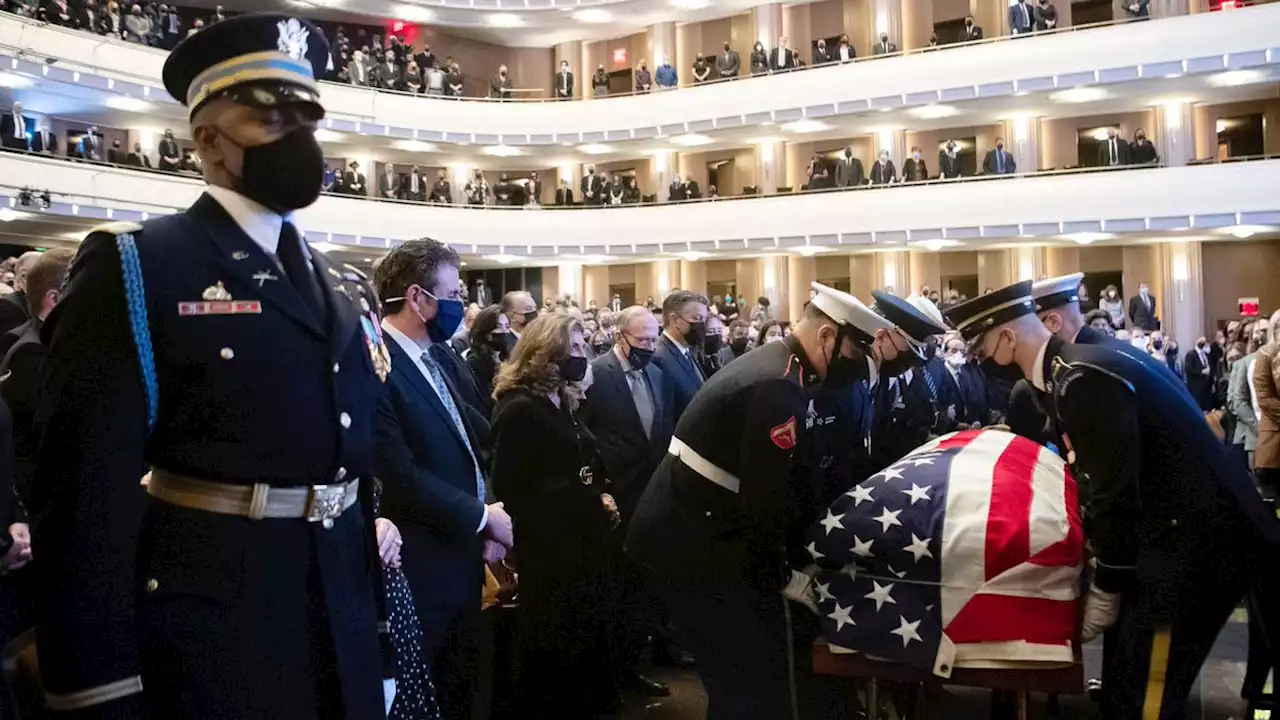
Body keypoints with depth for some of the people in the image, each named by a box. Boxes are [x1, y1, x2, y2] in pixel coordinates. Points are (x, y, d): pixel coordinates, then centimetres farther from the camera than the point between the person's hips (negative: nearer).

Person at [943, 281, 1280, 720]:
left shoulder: (1083, 379, -22)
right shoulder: (1068, 371, 8)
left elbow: (1116, 494, -22)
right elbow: (1093, 477, 16)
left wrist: (1104, 590, -13)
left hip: (1195, 544, -10)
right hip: (1175, 533, 10)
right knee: (1125, 681, 17)